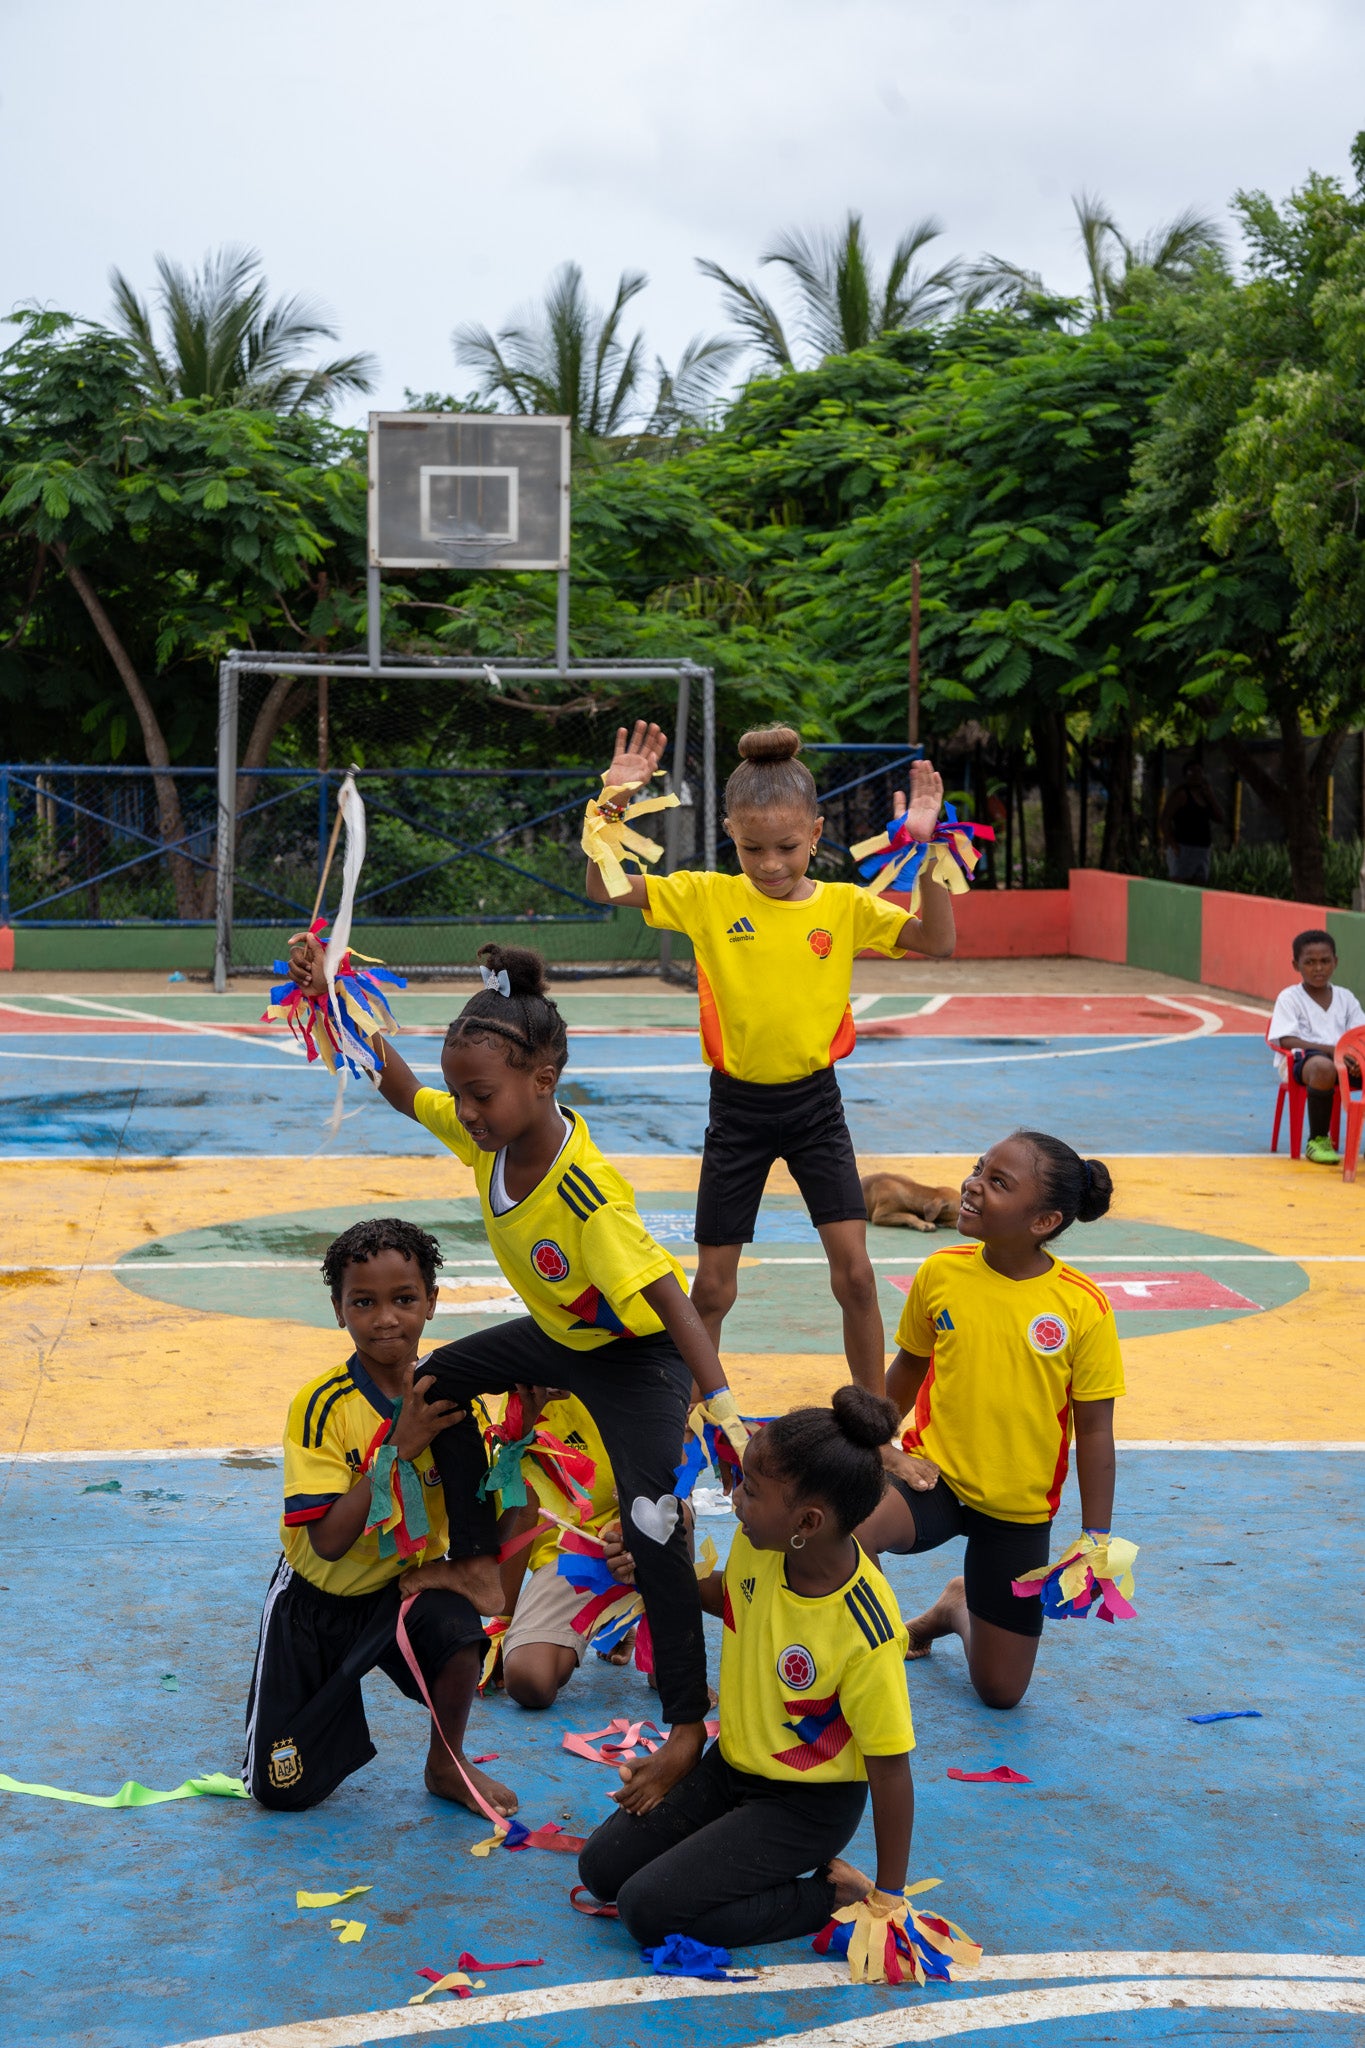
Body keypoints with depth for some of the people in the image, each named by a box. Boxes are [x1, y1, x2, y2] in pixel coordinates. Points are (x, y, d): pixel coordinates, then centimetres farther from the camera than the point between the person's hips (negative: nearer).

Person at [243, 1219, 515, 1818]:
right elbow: (327, 1541, -27)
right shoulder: (322, 1405, -22)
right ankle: (335, 1715, 33)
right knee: (283, 1791, -2)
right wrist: (399, 1447, -35)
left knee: (456, 1628, -34)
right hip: (320, 1596, -2)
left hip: (405, 1582, 2)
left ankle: (445, 1765, -4)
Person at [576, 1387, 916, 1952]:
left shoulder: (867, 1636, -33)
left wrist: (888, 1895, -13)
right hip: (732, 1763, 7)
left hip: (807, 1804, -7)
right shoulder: (759, 1542, -14)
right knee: (601, 1869, 4)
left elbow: (890, 1770, -22)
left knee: (649, 1909, -16)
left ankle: (833, 1895, -3)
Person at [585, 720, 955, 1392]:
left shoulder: (844, 905, -4)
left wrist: (926, 851, -21)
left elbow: (937, 941, -11)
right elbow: (602, 889, -8)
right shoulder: (708, 897, -6)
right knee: (711, 1286, 6)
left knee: (855, 1272, -4)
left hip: (815, 1103, 0)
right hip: (738, 1108, 0)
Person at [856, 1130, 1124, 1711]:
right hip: (934, 1473, 0)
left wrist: (1096, 1541, -6)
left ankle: (955, 1609, 42)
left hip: (1018, 1509, 0)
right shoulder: (940, 1272, -9)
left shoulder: (1084, 1307, -15)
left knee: (1001, 1691, 9)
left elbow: (1094, 1431, -7)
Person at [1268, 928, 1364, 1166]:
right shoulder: (1289, 997, 3)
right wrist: (1331, 1050, -20)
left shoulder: (1345, 997, 18)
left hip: (1344, 1059, 4)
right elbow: (1286, 1041, -9)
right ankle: (1318, 1140, -24)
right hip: (1300, 1058, -4)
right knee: (1324, 1067, -41)